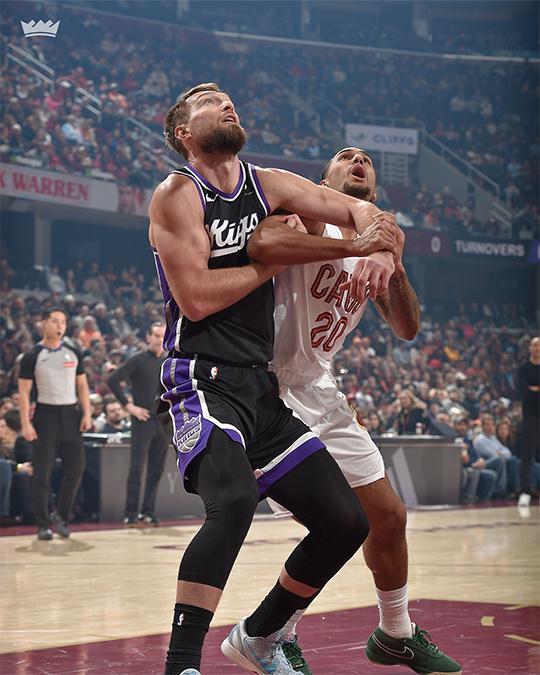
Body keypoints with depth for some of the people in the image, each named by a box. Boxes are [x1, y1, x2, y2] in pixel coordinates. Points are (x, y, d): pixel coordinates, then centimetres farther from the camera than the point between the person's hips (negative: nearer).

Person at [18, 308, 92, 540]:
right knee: (42, 473, -1)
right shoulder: (32, 356, -3)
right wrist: (25, 423, -12)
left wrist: (86, 414, 1)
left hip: (70, 414, 4)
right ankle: (43, 524, 6)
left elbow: (82, 385, 12)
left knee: (76, 468, -2)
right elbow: (24, 392, -4)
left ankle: (60, 516, 14)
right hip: (46, 414, -3)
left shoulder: (73, 352, 9)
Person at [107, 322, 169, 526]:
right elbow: (112, 381, -10)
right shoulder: (137, 361, -5)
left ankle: (148, 512, 14)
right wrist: (129, 406, -12)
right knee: (137, 468, -5)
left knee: (156, 470, 7)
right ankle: (131, 514, -1)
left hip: (163, 422, 5)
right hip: (143, 420, -5)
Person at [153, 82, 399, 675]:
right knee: (234, 500, -34)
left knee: (347, 522, 8)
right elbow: (197, 298, -16)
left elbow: (362, 212, 12)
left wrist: (379, 248, -11)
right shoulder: (177, 194, -6)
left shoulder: (269, 186, 13)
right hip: (204, 382, -7)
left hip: (262, 388, 8)